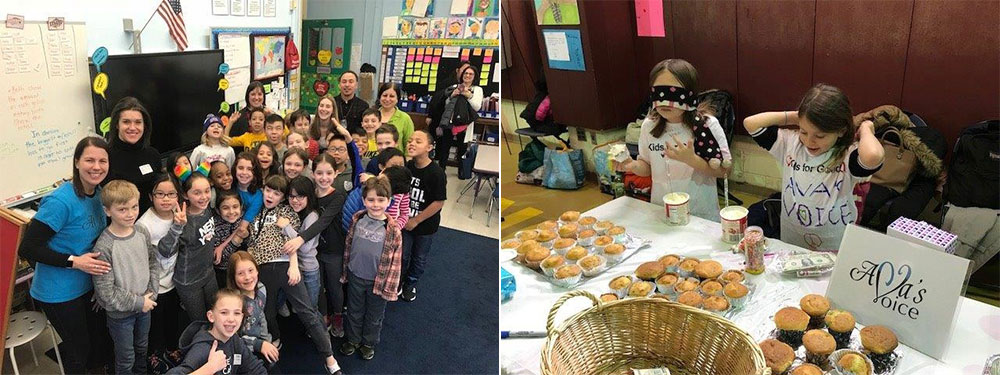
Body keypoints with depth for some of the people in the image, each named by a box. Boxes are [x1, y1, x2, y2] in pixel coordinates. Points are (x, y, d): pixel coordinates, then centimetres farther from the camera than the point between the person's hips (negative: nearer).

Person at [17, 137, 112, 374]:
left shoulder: (99, 193, -3)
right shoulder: (61, 201, -26)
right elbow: (27, 249, -24)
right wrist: (74, 261, -26)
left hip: (87, 285, 7)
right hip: (60, 292, -7)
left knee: (97, 336, 24)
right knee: (79, 348, 11)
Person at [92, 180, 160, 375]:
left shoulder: (142, 232, -7)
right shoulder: (104, 247, -25)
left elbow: (153, 262, 5)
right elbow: (105, 291, -22)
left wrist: (151, 293, -7)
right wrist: (138, 302, -17)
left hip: (144, 305, 5)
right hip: (120, 313, -5)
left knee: (142, 349, 26)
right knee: (126, 359, 14)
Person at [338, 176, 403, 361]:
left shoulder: (392, 229, -19)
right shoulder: (357, 219, -10)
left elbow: (395, 260, -13)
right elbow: (348, 246, 3)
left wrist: (389, 287, -10)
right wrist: (345, 271, 8)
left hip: (377, 281, -2)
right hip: (355, 277, 3)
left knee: (374, 316, 19)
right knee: (354, 311, 23)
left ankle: (369, 343, 43)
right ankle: (353, 339, 47)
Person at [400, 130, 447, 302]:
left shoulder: (436, 173, -23)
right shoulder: (406, 167, -8)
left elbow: (439, 202, -22)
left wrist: (415, 221, -16)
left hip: (425, 225, -3)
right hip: (405, 222, 3)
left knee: (419, 258, 18)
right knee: (403, 255, 18)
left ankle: (411, 284, 42)